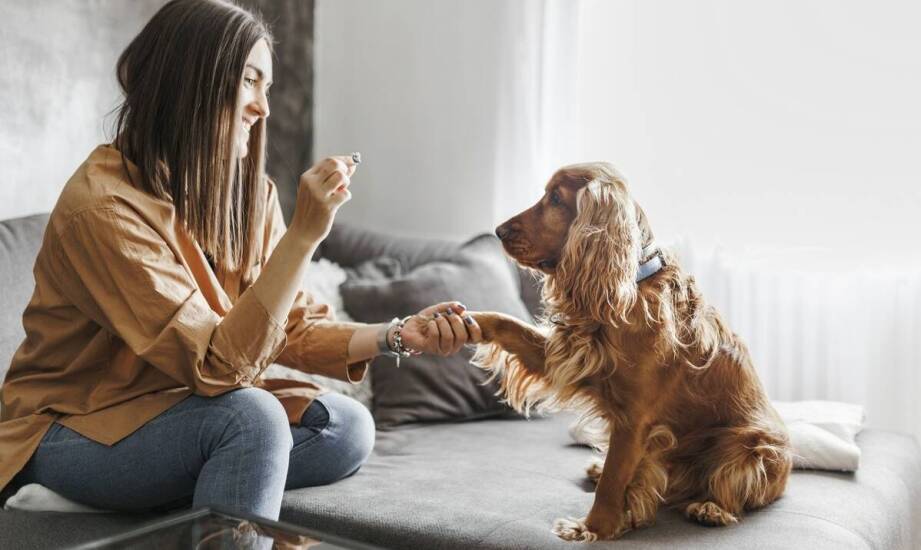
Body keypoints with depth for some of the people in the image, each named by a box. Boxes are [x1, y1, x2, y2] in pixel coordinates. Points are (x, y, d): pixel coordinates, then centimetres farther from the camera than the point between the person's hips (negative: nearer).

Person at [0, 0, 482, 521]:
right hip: (71, 433, -7)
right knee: (252, 416, -32)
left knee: (348, 427, -13)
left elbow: (293, 329, 0)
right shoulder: (103, 205, -25)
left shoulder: (251, 192, -1)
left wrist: (399, 335, -16)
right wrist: (305, 233, -34)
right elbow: (217, 366, -29)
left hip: (184, 406, 7)